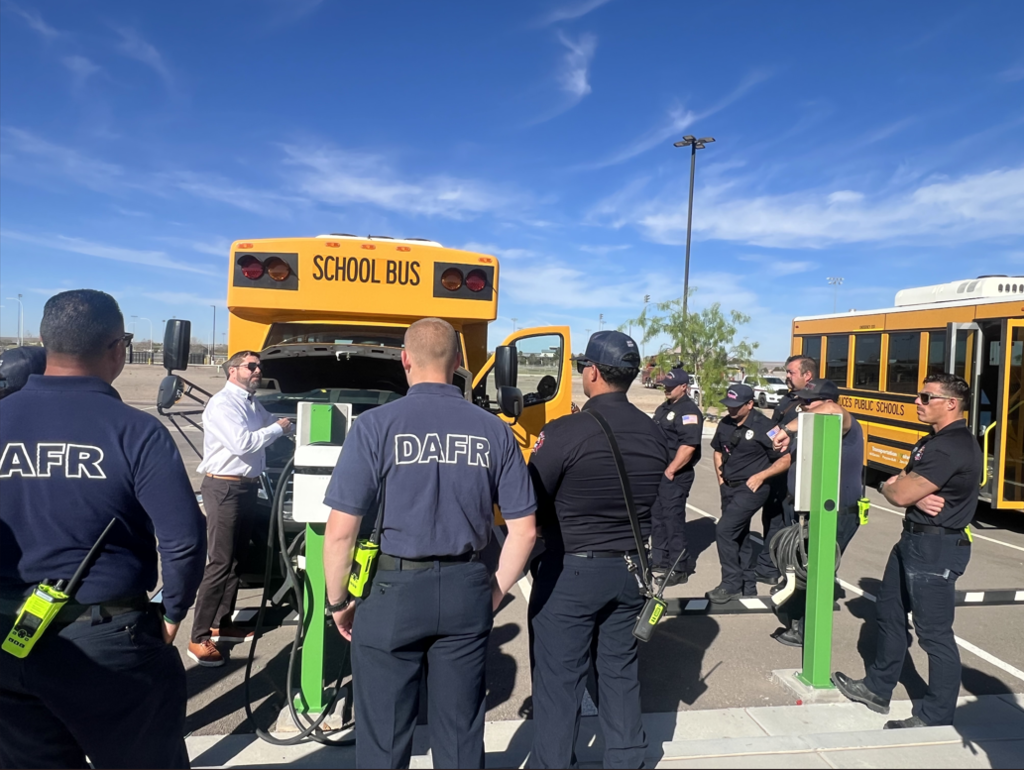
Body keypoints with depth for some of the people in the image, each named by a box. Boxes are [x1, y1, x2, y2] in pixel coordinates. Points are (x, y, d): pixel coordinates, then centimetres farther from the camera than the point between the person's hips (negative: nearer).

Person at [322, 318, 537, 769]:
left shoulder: (376, 425, -11)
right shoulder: (493, 431, -1)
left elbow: (340, 531, -12)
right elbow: (524, 530, 0)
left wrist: (338, 601, 3)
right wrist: (494, 593, 13)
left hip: (393, 589, -3)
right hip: (466, 591, 3)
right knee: (460, 732, 18)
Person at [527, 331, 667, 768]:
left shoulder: (563, 432, -19)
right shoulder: (655, 436, 0)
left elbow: (527, 507, -14)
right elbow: (654, 505, 9)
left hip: (569, 572, -6)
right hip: (629, 569, 6)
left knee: (559, 678, 7)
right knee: (620, 669, 19)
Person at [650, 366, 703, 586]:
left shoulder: (689, 411, -14)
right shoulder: (663, 408, 17)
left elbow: (689, 446, -23)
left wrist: (670, 470, -22)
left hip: (675, 475, -10)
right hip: (658, 473, 10)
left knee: (673, 519, -5)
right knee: (656, 516, 15)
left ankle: (678, 568, 3)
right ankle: (659, 558, 28)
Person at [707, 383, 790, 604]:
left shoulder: (764, 427, -16)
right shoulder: (725, 424, 4)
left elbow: (787, 460, -13)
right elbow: (718, 451, 20)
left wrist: (761, 476, -19)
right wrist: (721, 478, 10)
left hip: (751, 489, -7)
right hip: (729, 488, 8)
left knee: (724, 530, -16)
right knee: (739, 536, 14)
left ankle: (731, 585, -2)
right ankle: (748, 587, 27)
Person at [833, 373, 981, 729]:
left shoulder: (953, 447, -21)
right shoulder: (932, 442, 14)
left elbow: (900, 494, -22)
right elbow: (904, 488, 9)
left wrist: (888, 486, 1)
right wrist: (918, 497, -13)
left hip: (936, 548, -11)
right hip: (913, 540, 11)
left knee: (934, 632, -1)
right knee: (889, 612, 19)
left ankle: (937, 717, 13)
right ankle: (878, 688, 34)